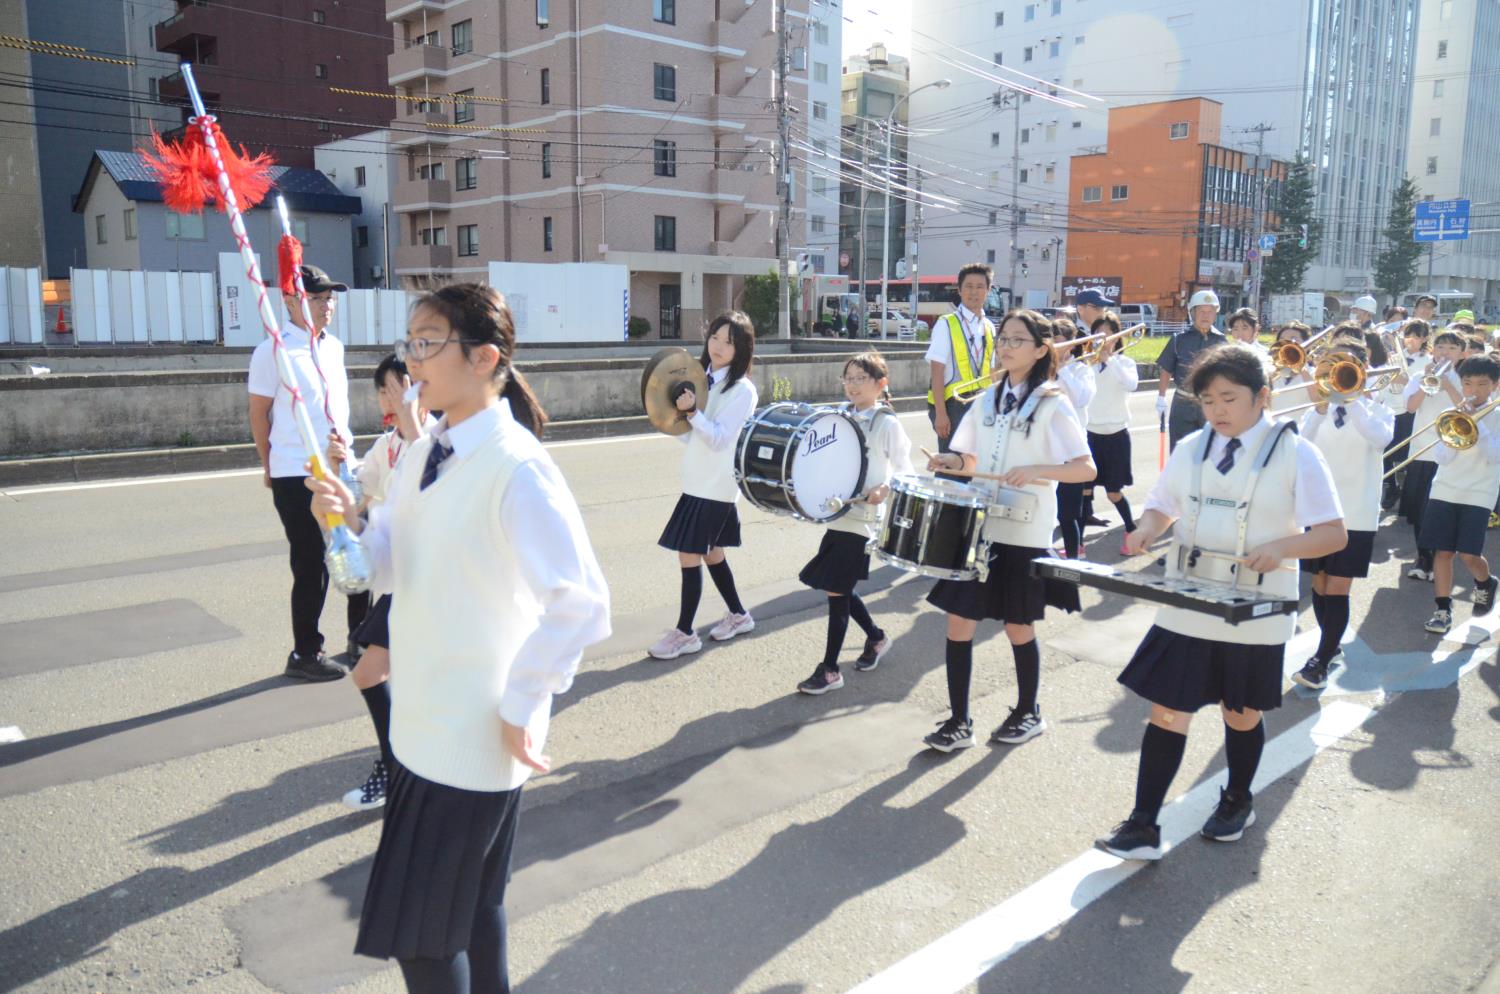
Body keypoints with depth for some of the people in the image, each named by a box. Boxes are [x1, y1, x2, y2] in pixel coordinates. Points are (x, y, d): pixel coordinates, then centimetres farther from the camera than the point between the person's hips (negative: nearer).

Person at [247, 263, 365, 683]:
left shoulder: (334, 347, 11)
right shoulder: (272, 352, -10)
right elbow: (259, 414, -4)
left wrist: (343, 434, 10)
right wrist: (272, 467, 3)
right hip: (295, 476, -7)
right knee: (312, 565, -1)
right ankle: (305, 654, 15)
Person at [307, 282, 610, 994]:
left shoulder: (516, 467, -22)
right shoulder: (421, 457, 4)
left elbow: (580, 602, -27)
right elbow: (392, 563, 11)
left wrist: (521, 706, -19)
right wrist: (350, 521, -9)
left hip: (476, 738, -8)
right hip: (425, 722, 8)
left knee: (418, 932, 5)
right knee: (472, 906, 24)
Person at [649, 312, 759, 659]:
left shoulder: (742, 390, -12)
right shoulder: (703, 379, 10)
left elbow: (719, 438, -19)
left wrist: (692, 412, -32)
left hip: (716, 487, -8)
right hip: (699, 483, 8)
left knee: (690, 554, -6)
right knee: (711, 553, 16)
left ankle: (684, 633, 3)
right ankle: (738, 616, 32)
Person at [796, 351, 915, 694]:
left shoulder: (888, 424, -8)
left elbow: (905, 473, -7)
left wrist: (883, 490, -25)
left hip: (864, 521, -7)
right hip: (837, 516, 7)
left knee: (837, 589, -5)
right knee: (839, 588, 13)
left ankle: (829, 670, 6)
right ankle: (876, 636, 38)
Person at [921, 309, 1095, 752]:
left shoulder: (1052, 404, -9)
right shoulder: (988, 398, 9)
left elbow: (1086, 468, -15)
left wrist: (1036, 471, -30)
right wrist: (951, 461, -5)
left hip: (1023, 534, -5)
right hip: (977, 527, 5)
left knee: (1018, 627, 8)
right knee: (959, 623, 2)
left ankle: (1028, 714, 30)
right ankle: (959, 722, 13)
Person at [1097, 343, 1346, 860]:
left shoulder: (1296, 454, -7)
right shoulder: (1190, 448, 4)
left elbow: (1333, 533, -9)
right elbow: (1161, 506, 13)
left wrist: (1280, 548, -28)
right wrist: (1147, 528, -11)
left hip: (1256, 616, -2)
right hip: (1185, 610, 3)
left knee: (1241, 713, 15)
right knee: (1168, 711, 0)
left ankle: (1237, 802, 41)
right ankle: (1142, 826, 5)